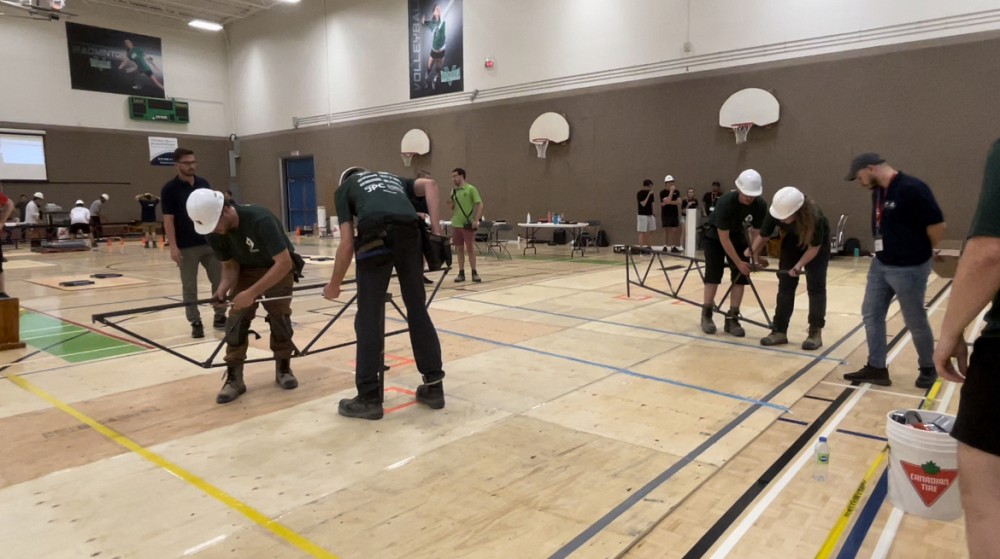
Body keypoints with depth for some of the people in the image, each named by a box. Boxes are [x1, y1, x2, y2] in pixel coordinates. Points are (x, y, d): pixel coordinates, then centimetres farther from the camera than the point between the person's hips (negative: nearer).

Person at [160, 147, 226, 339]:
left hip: (210, 242, 4)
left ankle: (220, 317, 20)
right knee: (189, 287, 4)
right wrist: (173, 247, -15)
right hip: (186, 247, -4)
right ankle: (196, 323, 14)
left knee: (219, 280, 6)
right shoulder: (169, 189, -7)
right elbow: (168, 220, -9)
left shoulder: (204, 184, 7)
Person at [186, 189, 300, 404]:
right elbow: (230, 265, -7)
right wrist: (223, 289, -29)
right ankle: (234, 378, -1)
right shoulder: (213, 233, -20)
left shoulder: (260, 220, -38)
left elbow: (284, 262, -38)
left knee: (279, 316, -11)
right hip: (245, 270, 4)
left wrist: (252, 293, -41)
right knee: (237, 318, -8)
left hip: (278, 268, -4)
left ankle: (283, 368, 10)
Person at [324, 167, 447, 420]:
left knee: (369, 316, 3)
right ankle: (434, 387, 19)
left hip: (376, 233, -3)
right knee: (418, 308, 13)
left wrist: (334, 284, 26)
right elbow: (429, 184, 19)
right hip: (409, 230, 3)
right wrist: (435, 226, 15)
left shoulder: (344, 188, 29)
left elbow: (347, 244, 17)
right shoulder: (392, 178, 39)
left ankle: (369, 398, 8)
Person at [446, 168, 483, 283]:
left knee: (470, 248, -1)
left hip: (468, 224, -5)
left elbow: (480, 204, -8)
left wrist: (476, 220, -16)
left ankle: (474, 273, 7)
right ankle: (461, 273, 13)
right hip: (456, 224, 5)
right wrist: (450, 205, -4)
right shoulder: (453, 191, 12)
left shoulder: (471, 189, -5)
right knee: (459, 249, 7)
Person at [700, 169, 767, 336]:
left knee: (741, 277, -5)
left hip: (738, 236, 4)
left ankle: (732, 318, 1)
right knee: (713, 275, -7)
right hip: (715, 236, -4)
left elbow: (756, 232, -11)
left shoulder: (761, 205, -24)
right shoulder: (725, 203, -35)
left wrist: (751, 250, -29)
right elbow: (723, 238, -31)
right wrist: (739, 262, -29)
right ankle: (706, 314, 6)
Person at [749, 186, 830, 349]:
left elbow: (814, 247, -26)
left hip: (817, 244, -3)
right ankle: (779, 331, 2)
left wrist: (799, 265, -33)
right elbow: (763, 236, -15)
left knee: (815, 286, -7)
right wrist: (752, 252, -22)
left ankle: (815, 332, 1)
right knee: (785, 284, -1)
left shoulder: (814, 217, -40)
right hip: (792, 241, 3)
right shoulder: (775, 213, -32)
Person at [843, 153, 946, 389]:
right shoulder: (877, 192, 6)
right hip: (880, 265, 8)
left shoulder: (912, 189, -20)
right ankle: (877, 368, 18)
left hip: (909, 269, -8)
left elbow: (937, 225, -17)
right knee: (871, 314, 9)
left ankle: (928, 368, 29)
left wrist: (920, 252, -2)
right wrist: (886, 252, 9)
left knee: (915, 321, 7)